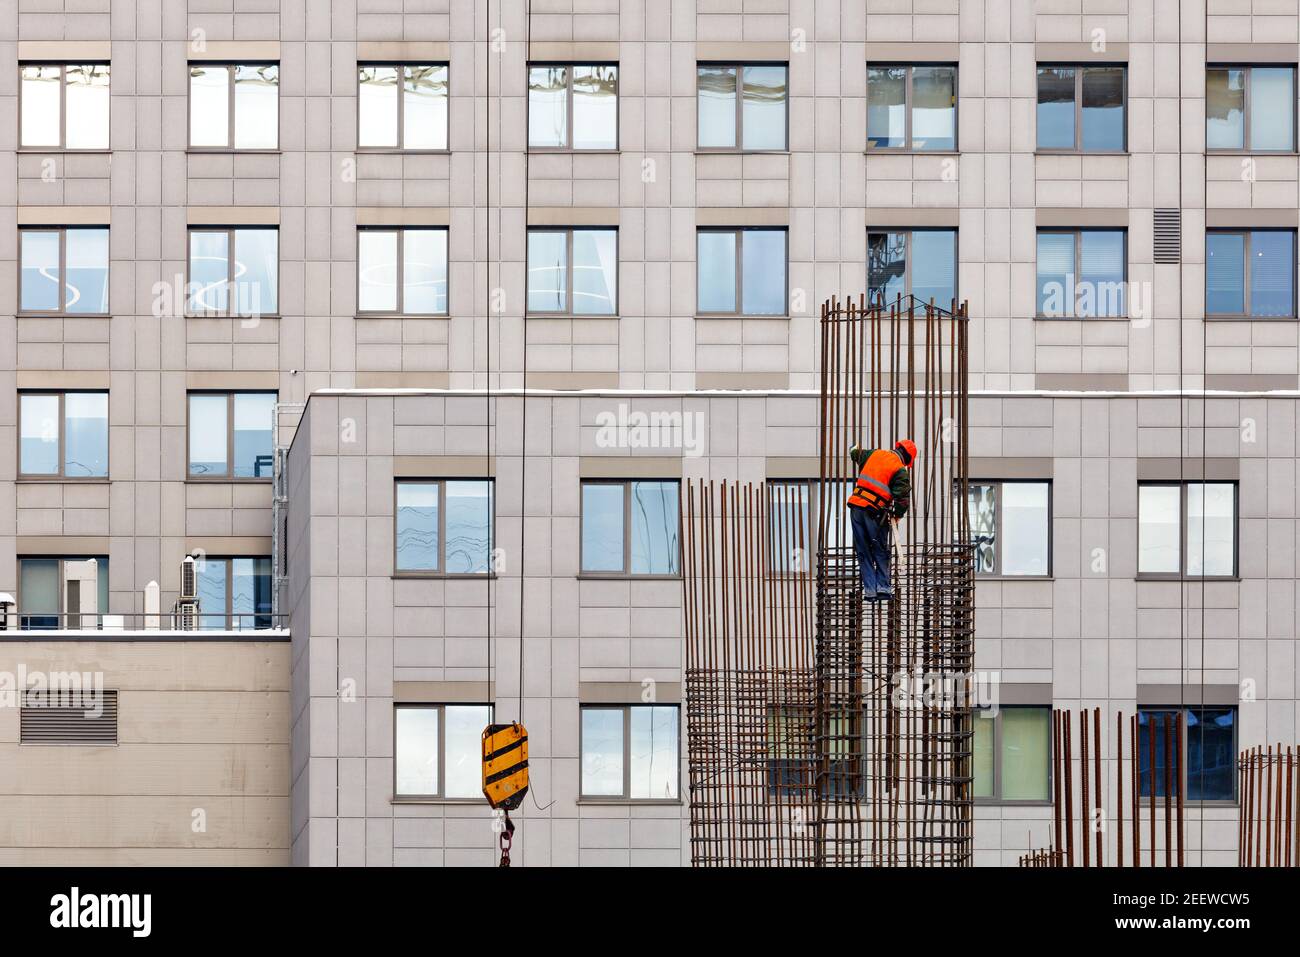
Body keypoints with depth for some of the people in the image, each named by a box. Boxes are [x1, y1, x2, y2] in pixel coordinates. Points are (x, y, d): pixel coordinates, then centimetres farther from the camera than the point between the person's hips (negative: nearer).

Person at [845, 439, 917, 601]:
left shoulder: (874, 454, 12)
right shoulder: (900, 470, -4)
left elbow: (854, 452, 31)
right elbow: (903, 497, -9)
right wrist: (897, 515, 9)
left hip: (856, 506, 4)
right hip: (874, 512, -4)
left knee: (863, 552, 10)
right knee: (880, 552, 10)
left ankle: (869, 589, 6)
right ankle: (883, 587, 5)